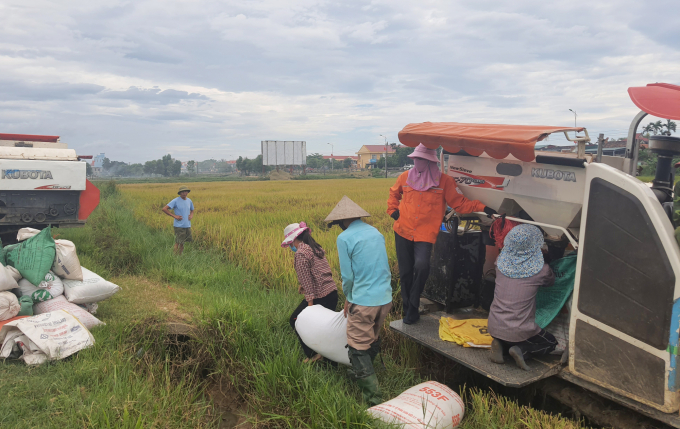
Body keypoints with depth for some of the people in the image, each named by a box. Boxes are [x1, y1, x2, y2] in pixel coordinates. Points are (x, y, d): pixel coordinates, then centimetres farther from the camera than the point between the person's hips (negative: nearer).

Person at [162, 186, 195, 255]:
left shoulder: (189, 201, 10)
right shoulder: (176, 201, -8)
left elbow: (192, 210, 27)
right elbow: (164, 209, -10)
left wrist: (191, 215, 4)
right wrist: (174, 216, -13)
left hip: (188, 226, 6)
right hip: (179, 226, -6)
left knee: (183, 243, 10)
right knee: (178, 243, -5)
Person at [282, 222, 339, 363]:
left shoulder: (301, 253, -13)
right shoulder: (316, 248, 14)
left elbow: (306, 280, -17)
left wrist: (310, 304, -16)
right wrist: (303, 285, 14)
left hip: (319, 297, -8)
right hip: (332, 293, 8)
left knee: (295, 321, 11)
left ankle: (313, 354, 8)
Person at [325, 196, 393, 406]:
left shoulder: (344, 238, -10)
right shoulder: (376, 232, 10)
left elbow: (347, 276, -9)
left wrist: (348, 300, 9)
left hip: (364, 301, -7)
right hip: (385, 298, 7)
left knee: (358, 347, 4)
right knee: (373, 339, 24)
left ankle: (372, 395, 5)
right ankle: (362, 372, 45)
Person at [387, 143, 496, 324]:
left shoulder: (444, 181, -1)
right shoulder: (405, 177, 6)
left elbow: (459, 203, 0)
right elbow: (394, 194, 25)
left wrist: (481, 207, -12)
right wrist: (393, 210, 10)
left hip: (425, 234, -3)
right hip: (403, 232, 3)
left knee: (421, 266, -25)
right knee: (405, 272, 8)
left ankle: (413, 306, -4)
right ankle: (408, 309, 25)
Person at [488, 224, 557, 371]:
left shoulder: (501, 262, -6)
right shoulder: (541, 270, -14)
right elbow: (551, 281, 9)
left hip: (494, 328, 4)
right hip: (519, 331, -4)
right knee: (550, 342, 24)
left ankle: (500, 345, 5)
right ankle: (521, 350, -2)